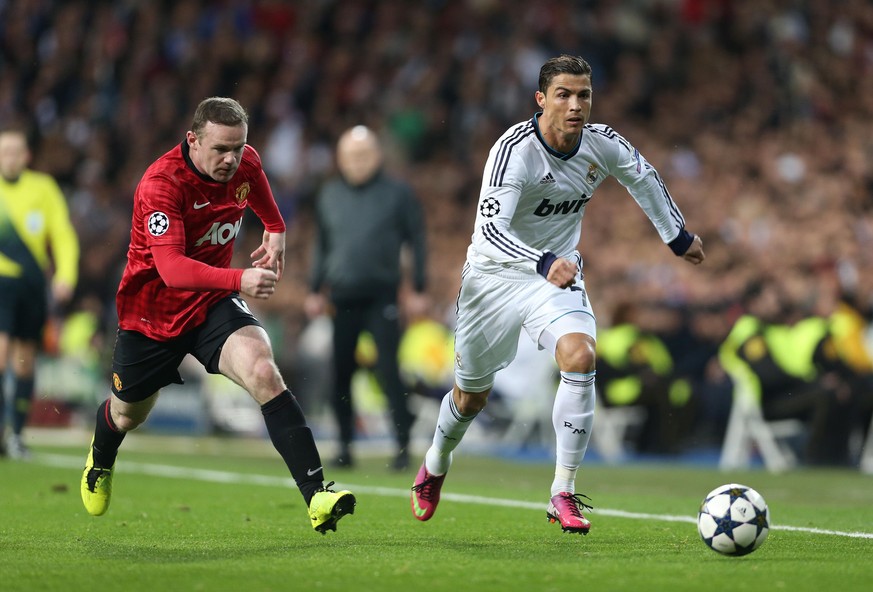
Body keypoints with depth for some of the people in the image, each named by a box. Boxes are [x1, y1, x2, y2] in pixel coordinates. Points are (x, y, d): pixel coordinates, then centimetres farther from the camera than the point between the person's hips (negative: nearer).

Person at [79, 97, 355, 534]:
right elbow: (170, 266, -42)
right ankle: (100, 460, 59)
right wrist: (238, 280, -55)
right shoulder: (161, 184, -30)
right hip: (152, 309, -3)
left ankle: (316, 495, -34)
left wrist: (275, 230, 12)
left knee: (264, 374, -27)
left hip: (213, 302, 3)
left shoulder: (245, 162, -10)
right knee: (127, 415, 19)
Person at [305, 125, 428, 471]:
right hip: (342, 298, 4)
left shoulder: (397, 194, -1)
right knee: (341, 374, 4)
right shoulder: (329, 196, 11)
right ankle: (345, 445, 14)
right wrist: (315, 290, 16)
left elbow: (416, 241, 1)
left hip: (381, 297, -4)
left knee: (388, 369, -10)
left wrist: (419, 290, -3)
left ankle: (403, 445, -5)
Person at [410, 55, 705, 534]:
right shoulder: (514, 149, -27)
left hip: (558, 271, 3)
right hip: (495, 274, -3)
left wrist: (678, 236, 23)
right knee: (472, 395, 12)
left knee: (579, 357, -26)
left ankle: (563, 495, -19)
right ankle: (435, 466, 47)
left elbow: (643, 176, 12)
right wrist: (543, 262, -53)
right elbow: (490, 226, -37)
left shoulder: (602, 143, -11)